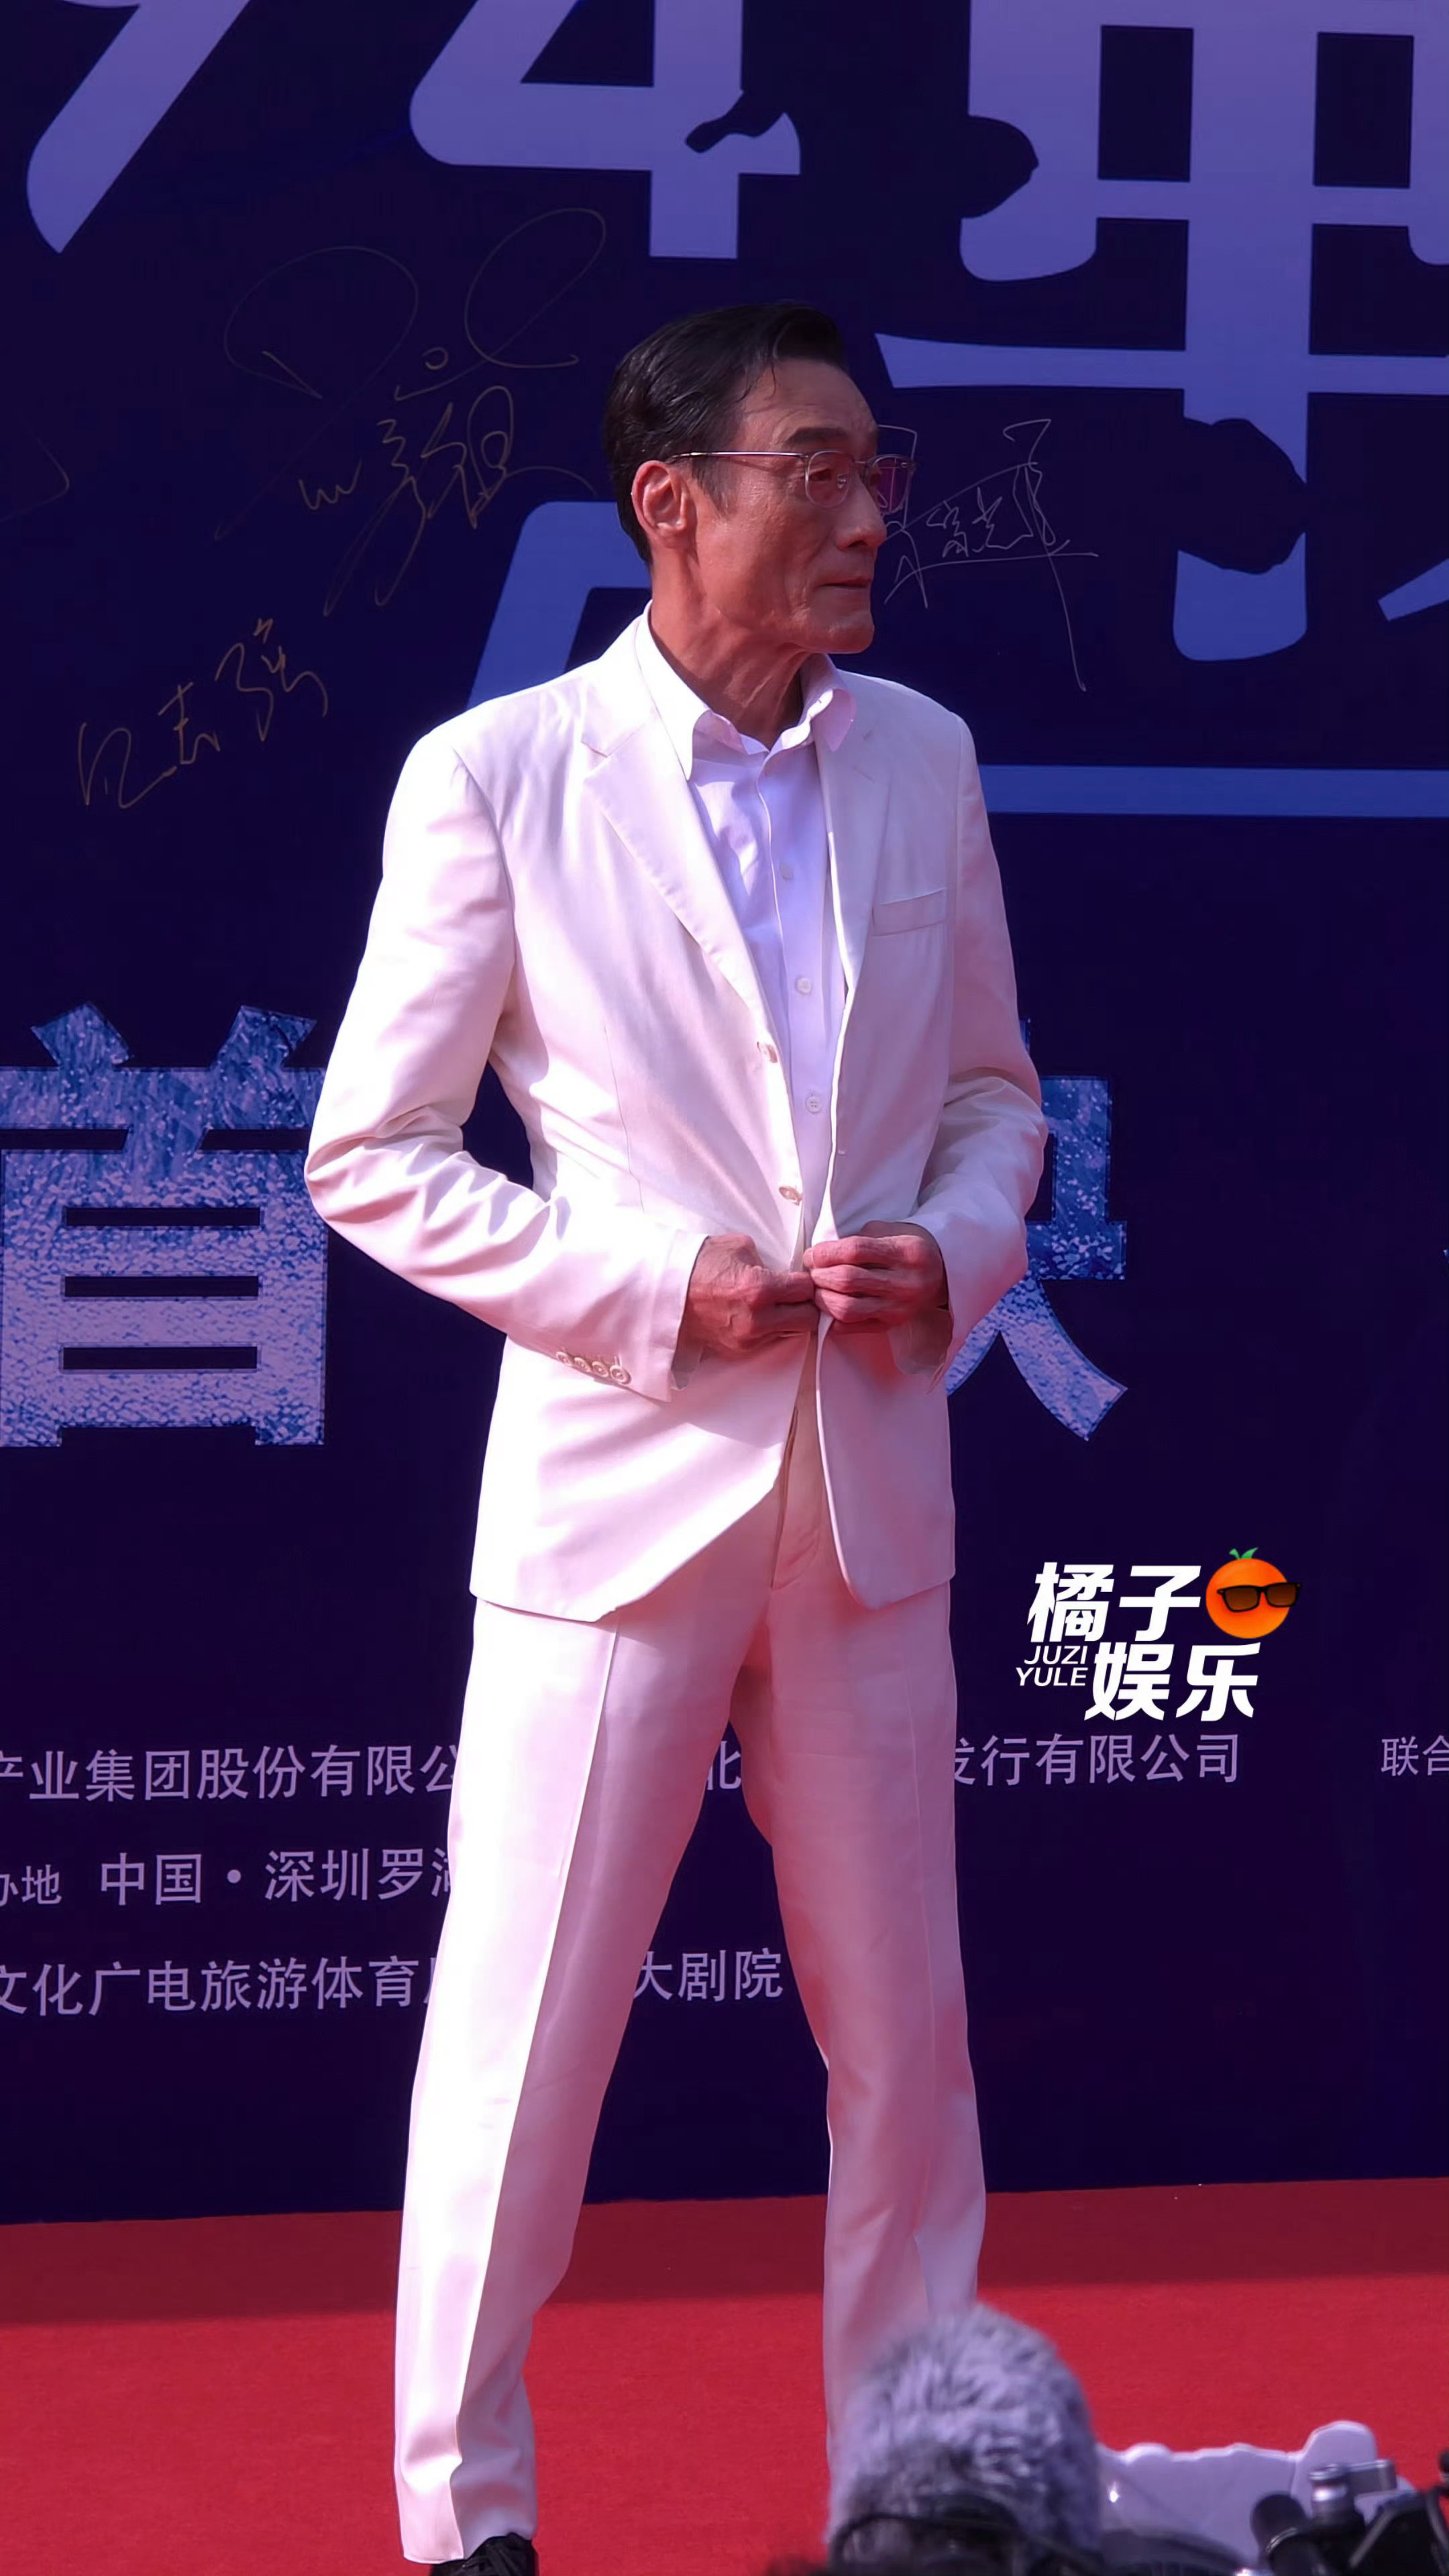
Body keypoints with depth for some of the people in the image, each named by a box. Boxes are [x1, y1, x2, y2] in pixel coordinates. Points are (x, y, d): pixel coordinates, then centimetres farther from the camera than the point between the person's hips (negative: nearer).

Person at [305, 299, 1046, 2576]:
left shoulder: (921, 762, 7)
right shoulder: (498, 779, -6)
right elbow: (372, 1156, -4)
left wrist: (957, 1253, -5)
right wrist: (655, 1289, -13)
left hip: (872, 1489, 4)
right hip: (619, 1486, -4)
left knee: (906, 2042, 10)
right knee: (524, 2037, 0)